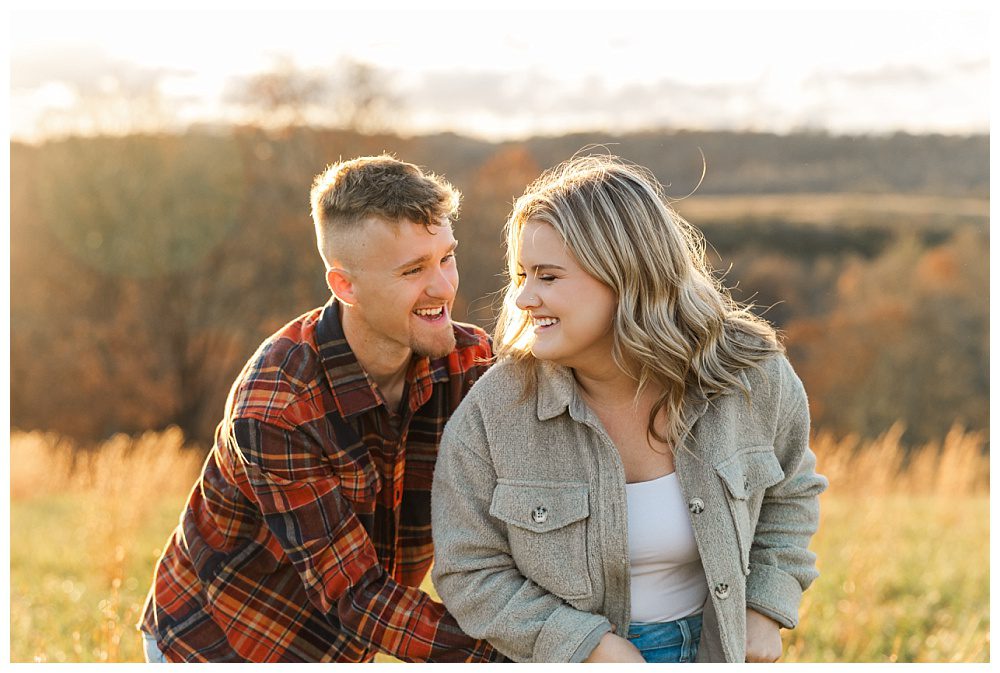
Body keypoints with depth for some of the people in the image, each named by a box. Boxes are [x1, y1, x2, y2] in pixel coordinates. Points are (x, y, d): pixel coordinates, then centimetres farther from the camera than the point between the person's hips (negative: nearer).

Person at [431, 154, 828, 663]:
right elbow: (468, 572, -14)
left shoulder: (751, 377, -14)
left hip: (716, 644, 2)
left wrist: (764, 609, -3)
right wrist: (596, 647, -20)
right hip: (565, 656, -1)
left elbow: (789, 490, 6)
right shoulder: (494, 410, -20)